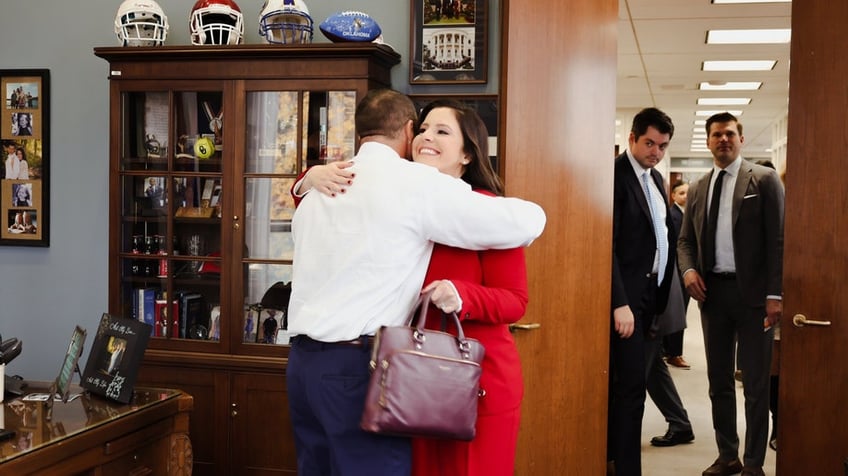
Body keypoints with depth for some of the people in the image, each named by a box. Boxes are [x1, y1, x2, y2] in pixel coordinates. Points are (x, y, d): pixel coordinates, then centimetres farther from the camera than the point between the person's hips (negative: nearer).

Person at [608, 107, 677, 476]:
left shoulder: (656, 179, 14)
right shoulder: (615, 174, -13)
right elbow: (606, 245, -19)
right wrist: (619, 303, -22)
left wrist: (663, 290, 13)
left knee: (622, 381, 15)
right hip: (627, 295, -8)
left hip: (651, 292, 8)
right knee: (631, 383, -8)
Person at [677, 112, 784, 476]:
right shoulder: (698, 189, 13)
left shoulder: (764, 179, -2)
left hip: (752, 291, -5)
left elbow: (777, 239, -7)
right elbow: (685, 239, 17)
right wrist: (689, 270, -5)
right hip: (712, 291, 5)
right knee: (718, 380, 12)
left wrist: (775, 294, -14)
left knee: (755, 383, 2)